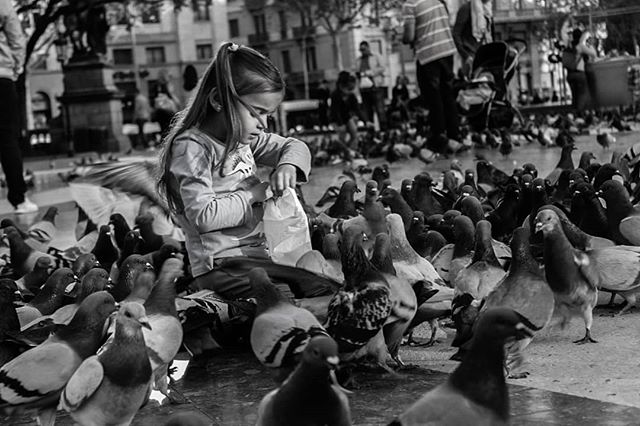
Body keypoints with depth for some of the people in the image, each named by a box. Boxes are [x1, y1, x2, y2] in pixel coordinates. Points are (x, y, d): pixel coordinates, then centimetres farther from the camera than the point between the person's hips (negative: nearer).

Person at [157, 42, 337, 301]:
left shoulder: (245, 138, 11)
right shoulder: (192, 147, -14)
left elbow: (295, 147, 22)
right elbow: (203, 216, -22)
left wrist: (288, 165, -2)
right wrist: (253, 195, -13)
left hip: (260, 252, 9)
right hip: (221, 264, -9)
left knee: (325, 288, -7)